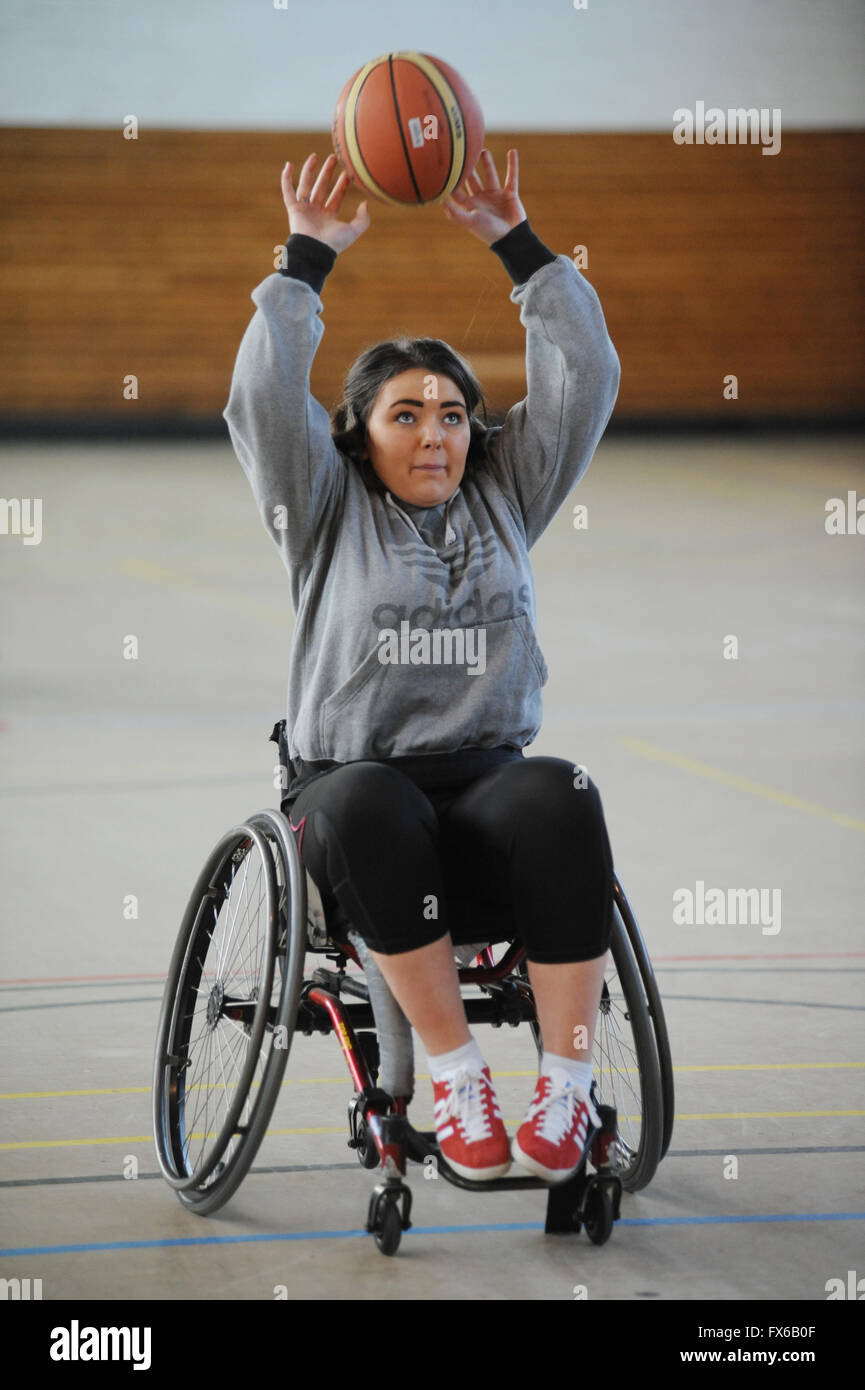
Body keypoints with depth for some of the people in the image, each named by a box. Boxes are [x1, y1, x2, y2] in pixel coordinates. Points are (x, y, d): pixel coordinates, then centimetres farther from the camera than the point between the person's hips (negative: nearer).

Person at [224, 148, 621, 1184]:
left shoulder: (504, 498, 17)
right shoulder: (331, 513, 10)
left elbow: (585, 378, 10)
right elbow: (265, 399, -4)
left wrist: (516, 245, 7)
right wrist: (306, 260, -1)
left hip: (488, 779, 2)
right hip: (352, 781, -2)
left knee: (559, 798, -34)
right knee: (368, 807, -39)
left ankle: (567, 1086, -33)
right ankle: (455, 1076, -30)